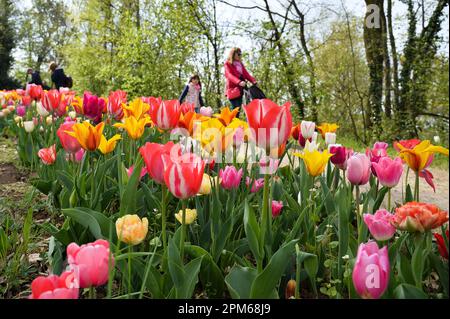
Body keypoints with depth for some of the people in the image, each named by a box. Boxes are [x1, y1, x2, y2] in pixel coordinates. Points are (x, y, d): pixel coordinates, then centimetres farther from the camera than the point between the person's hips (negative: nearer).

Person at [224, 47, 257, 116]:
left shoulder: (240, 64, 21)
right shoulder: (228, 64, 0)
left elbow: (246, 74, 9)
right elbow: (229, 75, -17)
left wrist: (253, 81, -11)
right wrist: (239, 82, -36)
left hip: (240, 89, 7)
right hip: (233, 89, -7)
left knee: (238, 110, 4)